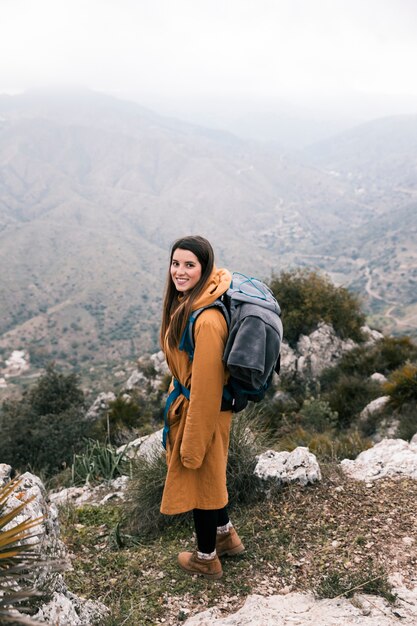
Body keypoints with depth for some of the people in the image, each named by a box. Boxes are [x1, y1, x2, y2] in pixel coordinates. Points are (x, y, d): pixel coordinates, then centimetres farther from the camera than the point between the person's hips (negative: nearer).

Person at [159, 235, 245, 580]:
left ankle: (206, 558, 36)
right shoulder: (185, 302, -1)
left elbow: (206, 385, -26)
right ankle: (225, 535, 49)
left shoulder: (207, 321, -31)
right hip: (187, 399, 9)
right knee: (209, 474, 26)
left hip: (202, 410, -9)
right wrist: (177, 390, 22)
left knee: (198, 476, 12)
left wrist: (192, 443, -20)